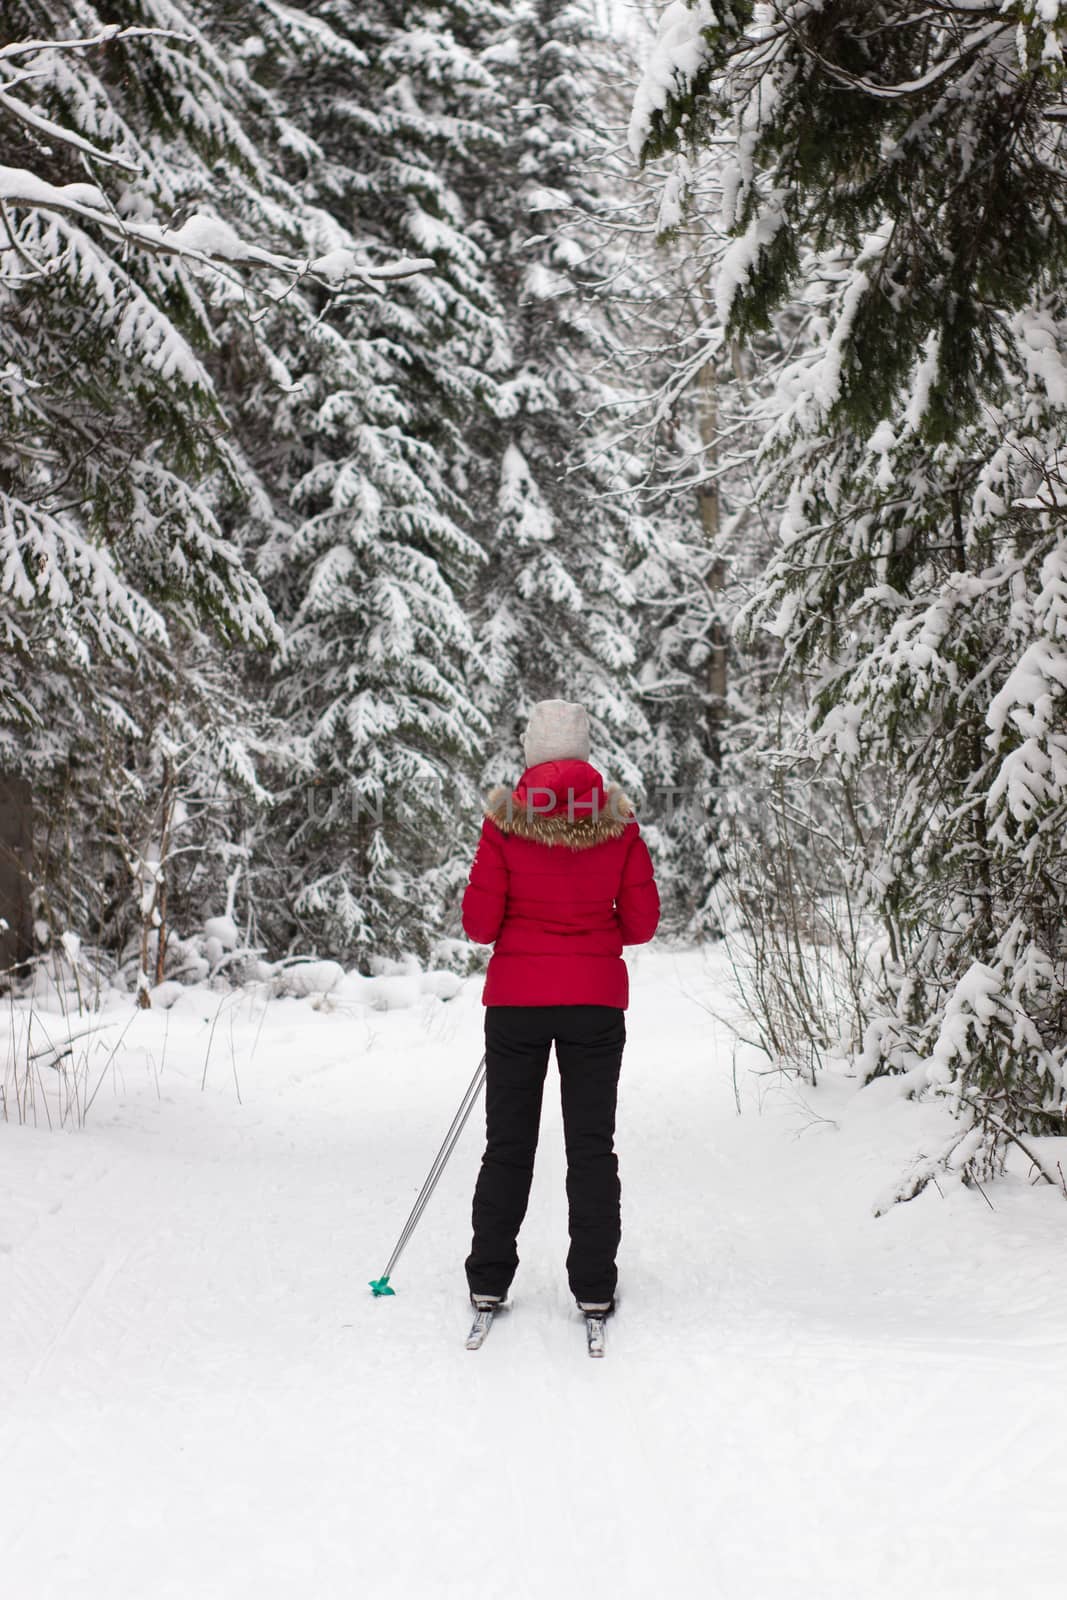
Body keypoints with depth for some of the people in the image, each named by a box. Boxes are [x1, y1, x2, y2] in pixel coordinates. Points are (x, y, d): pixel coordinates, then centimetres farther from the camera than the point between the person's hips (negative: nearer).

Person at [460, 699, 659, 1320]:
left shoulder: (505, 819, -6)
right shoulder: (617, 819, -3)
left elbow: (480, 923, -6)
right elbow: (641, 923, -1)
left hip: (516, 999, 0)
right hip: (596, 998, 0)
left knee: (508, 1142, 11)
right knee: (592, 1145, 7)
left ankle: (489, 1281, 15)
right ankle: (594, 1287, 8)